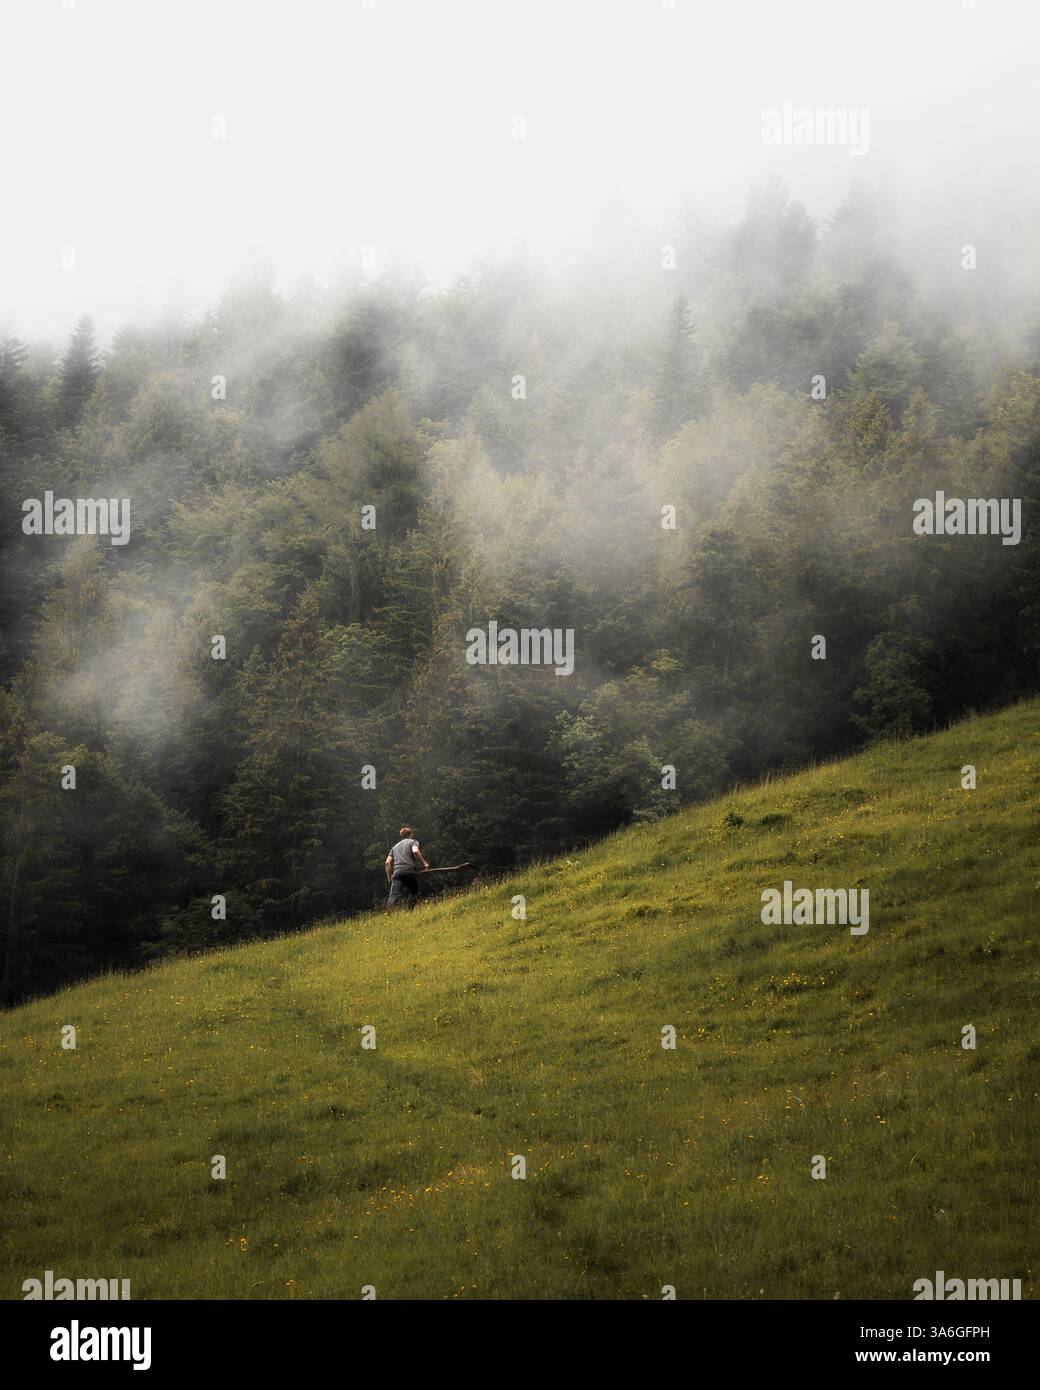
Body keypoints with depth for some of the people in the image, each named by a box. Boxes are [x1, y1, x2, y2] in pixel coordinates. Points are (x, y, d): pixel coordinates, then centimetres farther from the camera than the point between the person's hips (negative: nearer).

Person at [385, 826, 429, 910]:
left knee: (394, 896, -12)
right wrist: (424, 863, -2)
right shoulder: (413, 841, 15)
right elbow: (415, 851, -8)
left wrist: (389, 877, 25)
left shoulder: (395, 846, 29)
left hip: (397, 872, 3)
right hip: (410, 871, -3)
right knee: (413, 893, 15)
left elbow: (388, 862, 20)